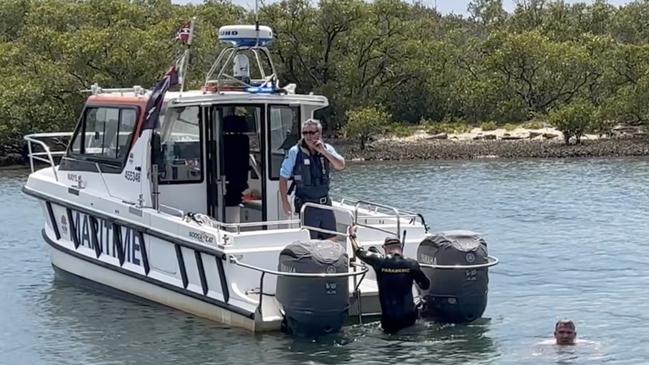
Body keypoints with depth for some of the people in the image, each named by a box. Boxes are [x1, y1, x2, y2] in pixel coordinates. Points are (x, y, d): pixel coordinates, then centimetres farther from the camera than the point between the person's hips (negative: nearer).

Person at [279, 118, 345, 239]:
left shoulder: (327, 149, 3)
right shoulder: (295, 152, -7)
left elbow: (341, 165, -10)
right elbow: (283, 177, -4)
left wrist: (323, 151, -19)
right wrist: (285, 202, -8)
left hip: (325, 203, 4)